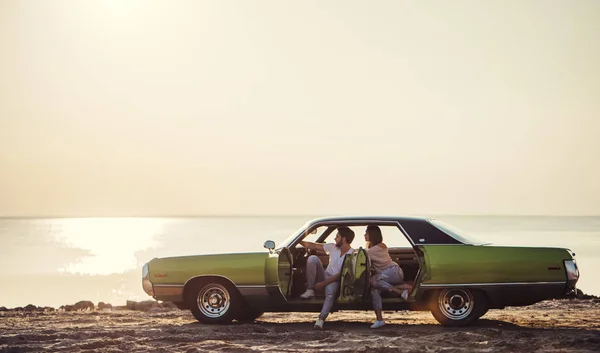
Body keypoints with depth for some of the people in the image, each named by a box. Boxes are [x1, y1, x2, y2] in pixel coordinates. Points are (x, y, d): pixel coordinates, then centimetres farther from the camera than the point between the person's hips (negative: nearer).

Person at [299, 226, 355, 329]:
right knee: (312, 258, -19)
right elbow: (314, 246, 8)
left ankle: (321, 319, -44)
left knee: (330, 294, -40)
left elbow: (342, 275, -19)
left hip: (335, 280, -5)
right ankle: (310, 291, -21)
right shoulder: (333, 247, 5)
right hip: (324, 275, 5)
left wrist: (323, 283, -22)